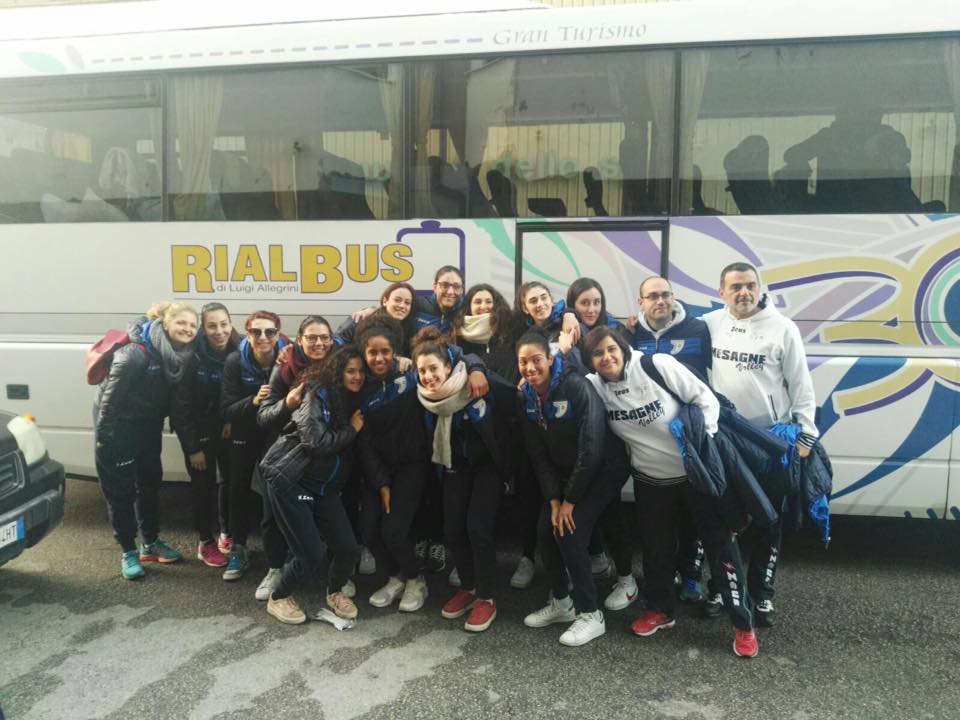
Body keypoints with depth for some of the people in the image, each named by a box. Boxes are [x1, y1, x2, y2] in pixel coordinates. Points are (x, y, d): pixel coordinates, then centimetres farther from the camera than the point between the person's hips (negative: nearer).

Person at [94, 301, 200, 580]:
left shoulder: (182, 356, -7)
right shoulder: (135, 354, -29)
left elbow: (180, 403, -1)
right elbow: (111, 397, -24)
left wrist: (192, 446, 0)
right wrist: (102, 438, -19)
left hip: (149, 425, 7)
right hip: (118, 424, -7)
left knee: (150, 483, 15)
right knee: (120, 489, 3)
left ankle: (150, 543, 31)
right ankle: (128, 552, 17)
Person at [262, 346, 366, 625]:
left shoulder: (354, 400, 6)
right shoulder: (318, 394, -14)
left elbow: (357, 448, 9)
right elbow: (315, 442, -24)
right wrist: (351, 429, -15)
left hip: (326, 487, 6)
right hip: (291, 483, -6)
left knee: (349, 549, -4)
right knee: (313, 556, -6)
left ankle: (335, 591, 28)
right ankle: (278, 598, 22)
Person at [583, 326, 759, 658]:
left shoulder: (658, 365, -21)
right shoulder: (594, 385, -11)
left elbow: (706, 399, -15)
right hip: (650, 479, 3)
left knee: (721, 543, 4)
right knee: (656, 547, 16)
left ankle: (743, 624, 19)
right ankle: (660, 610, 38)